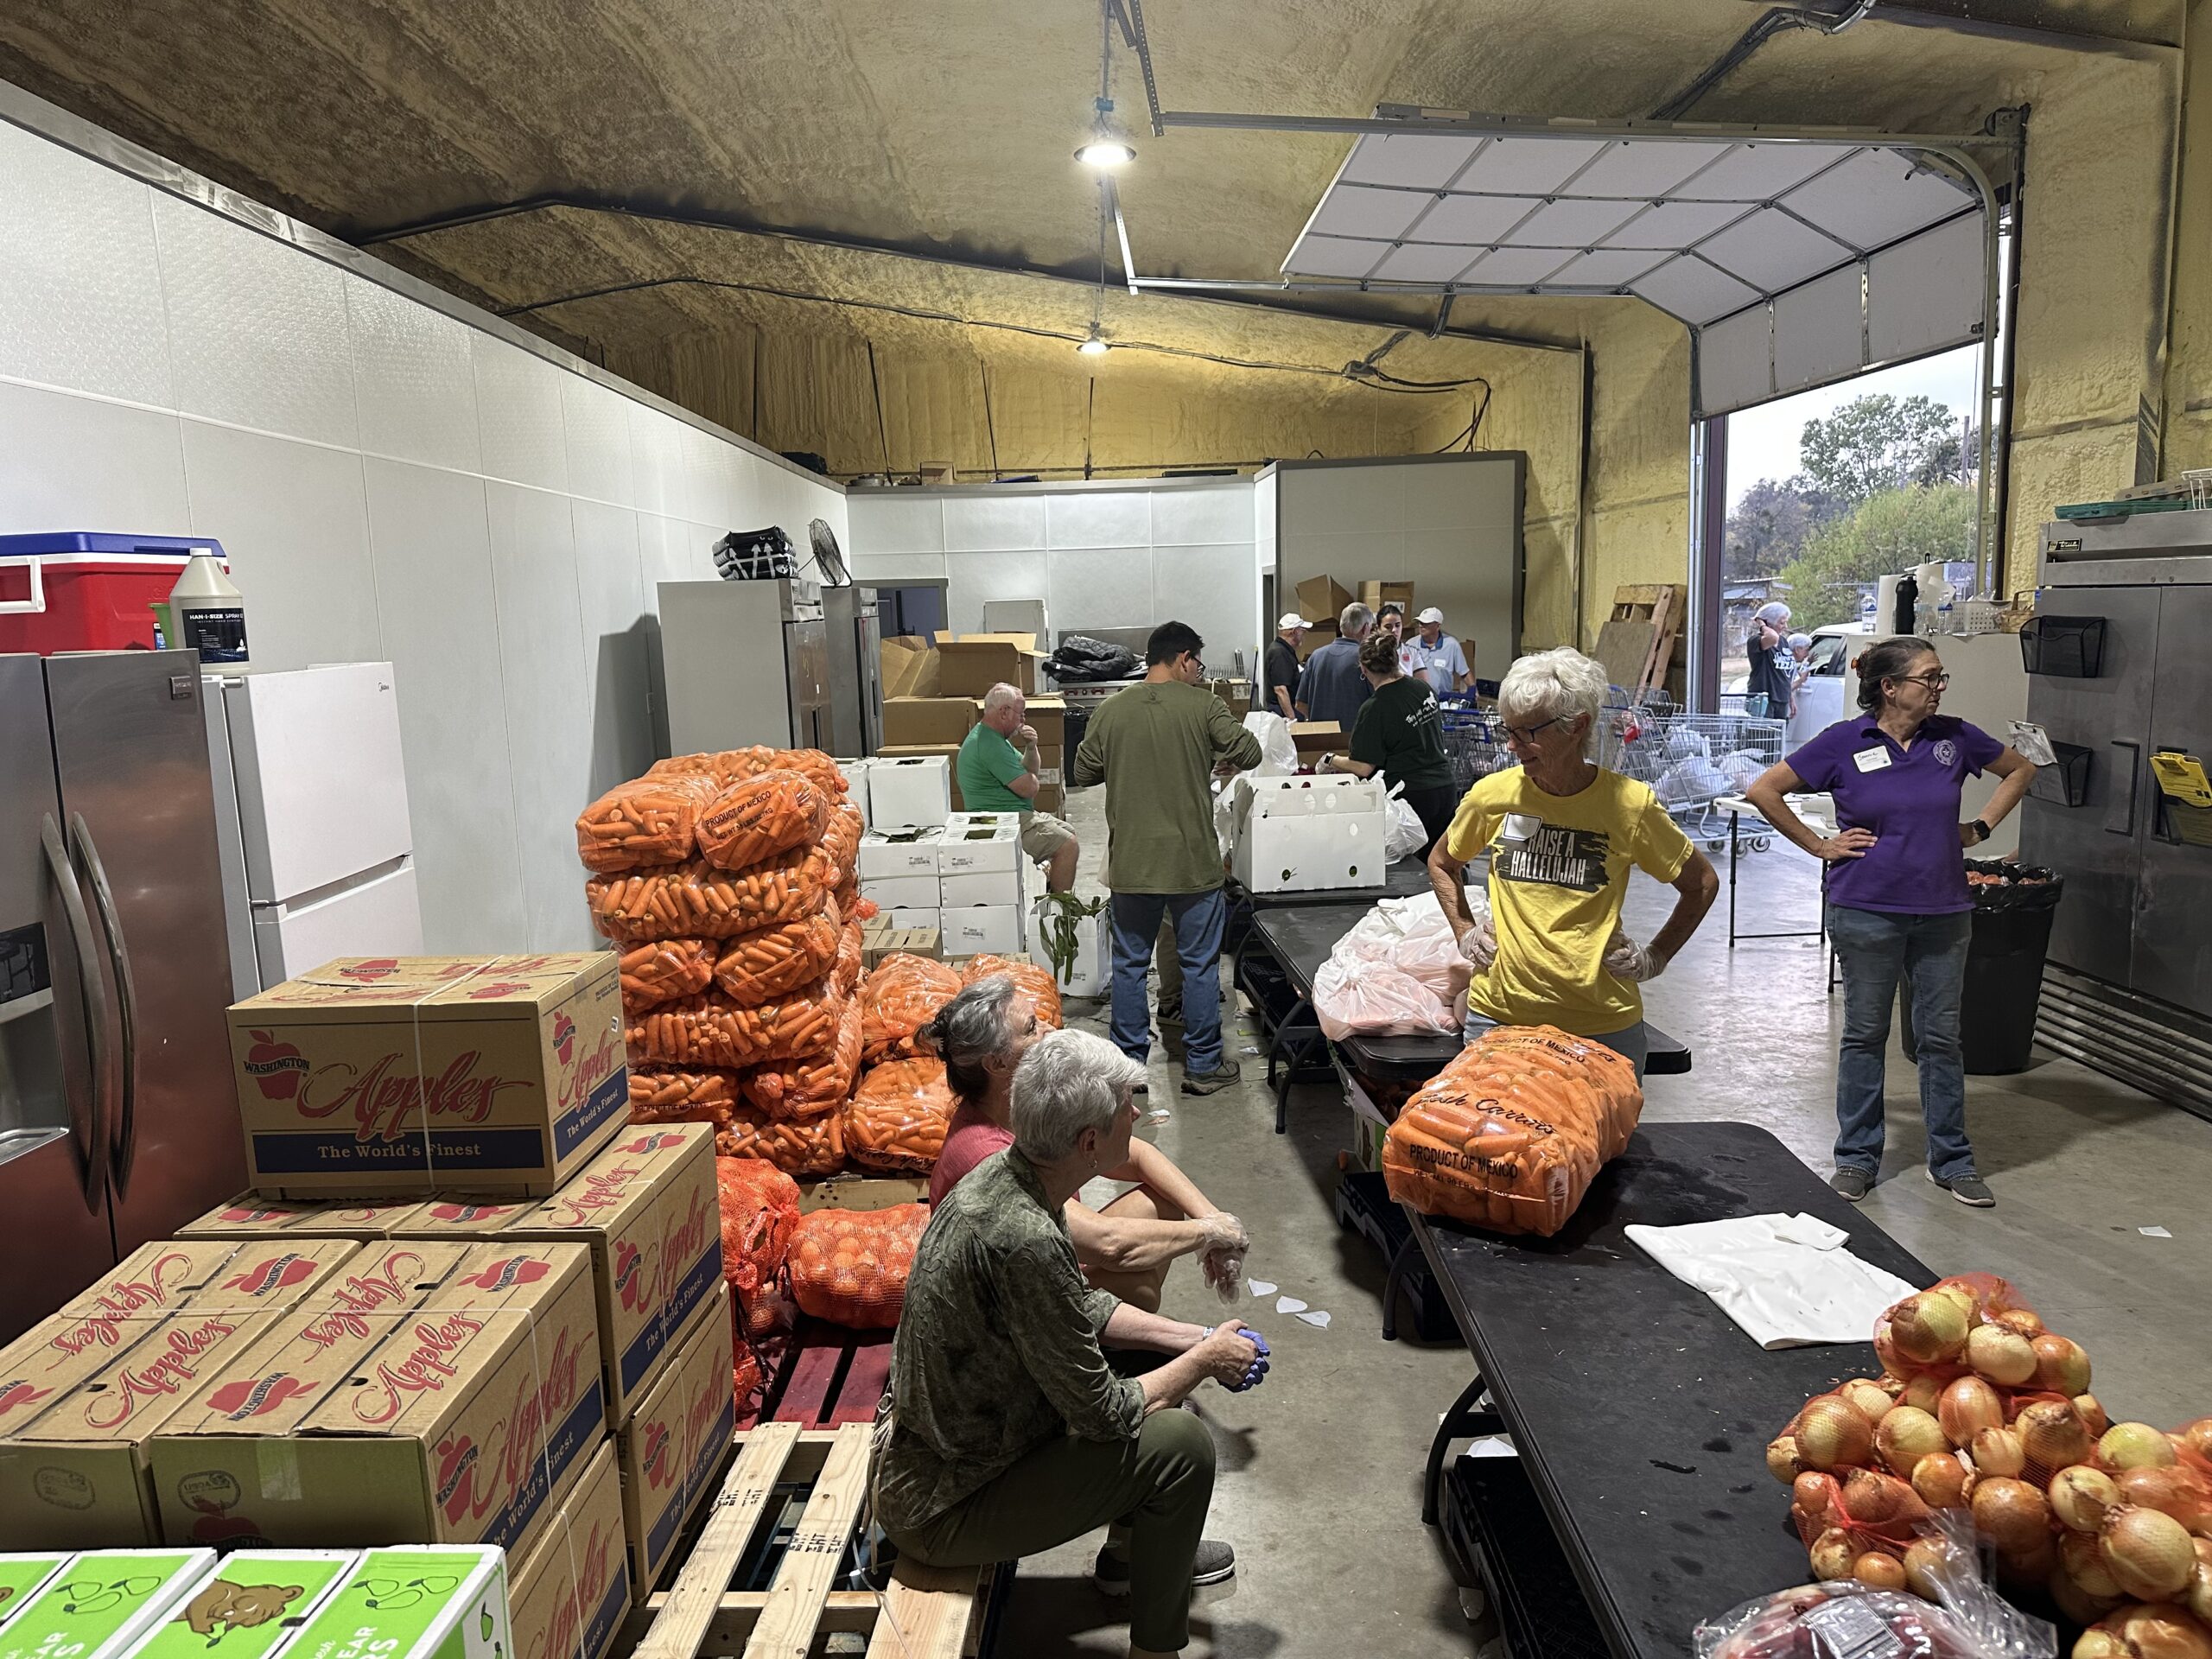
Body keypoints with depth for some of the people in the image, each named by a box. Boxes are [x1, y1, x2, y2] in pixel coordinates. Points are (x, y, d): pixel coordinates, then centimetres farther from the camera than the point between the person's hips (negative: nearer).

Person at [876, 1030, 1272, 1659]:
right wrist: (1205, 1360, -8)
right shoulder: (1024, 1239, -34)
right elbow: (1105, 1416, -23)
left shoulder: (1005, 1174, -6)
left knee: (1156, 1367, 14)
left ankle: (1131, 1552, 35)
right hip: (942, 1511, -9)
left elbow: (1085, 1309, 11)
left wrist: (1193, 1338, 5)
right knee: (1181, 1444, -14)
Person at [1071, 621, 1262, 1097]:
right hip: (1193, 861, -2)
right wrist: (1217, 758, 14)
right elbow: (1249, 753, -6)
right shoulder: (1203, 705, -7)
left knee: (1129, 964, 13)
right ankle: (1203, 1065, 18)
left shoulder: (1111, 710, 0)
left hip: (1130, 864, 2)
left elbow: (1083, 773, 7)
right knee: (1200, 965, 10)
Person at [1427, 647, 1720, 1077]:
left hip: (1604, 1021, -1)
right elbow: (1441, 863, 17)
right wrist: (1464, 932, 8)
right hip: (1499, 1011, 2)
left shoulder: (1630, 803, -8)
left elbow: (1701, 883, 8)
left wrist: (1655, 957, 4)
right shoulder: (1493, 794, -3)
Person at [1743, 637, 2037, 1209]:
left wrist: (1980, 828, 9)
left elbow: (2020, 770, 19)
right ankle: (1857, 1157, 20)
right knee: (1865, 1034, 8)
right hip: (1867, 911, -3)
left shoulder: (1954, 737, 2)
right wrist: (1819, 846, -5)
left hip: (1943, 911, 3)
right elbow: (1764, 791, -5)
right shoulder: (1844, 742, -8)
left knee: (1941, 1035, 10)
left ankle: (1952, 1161, 23)